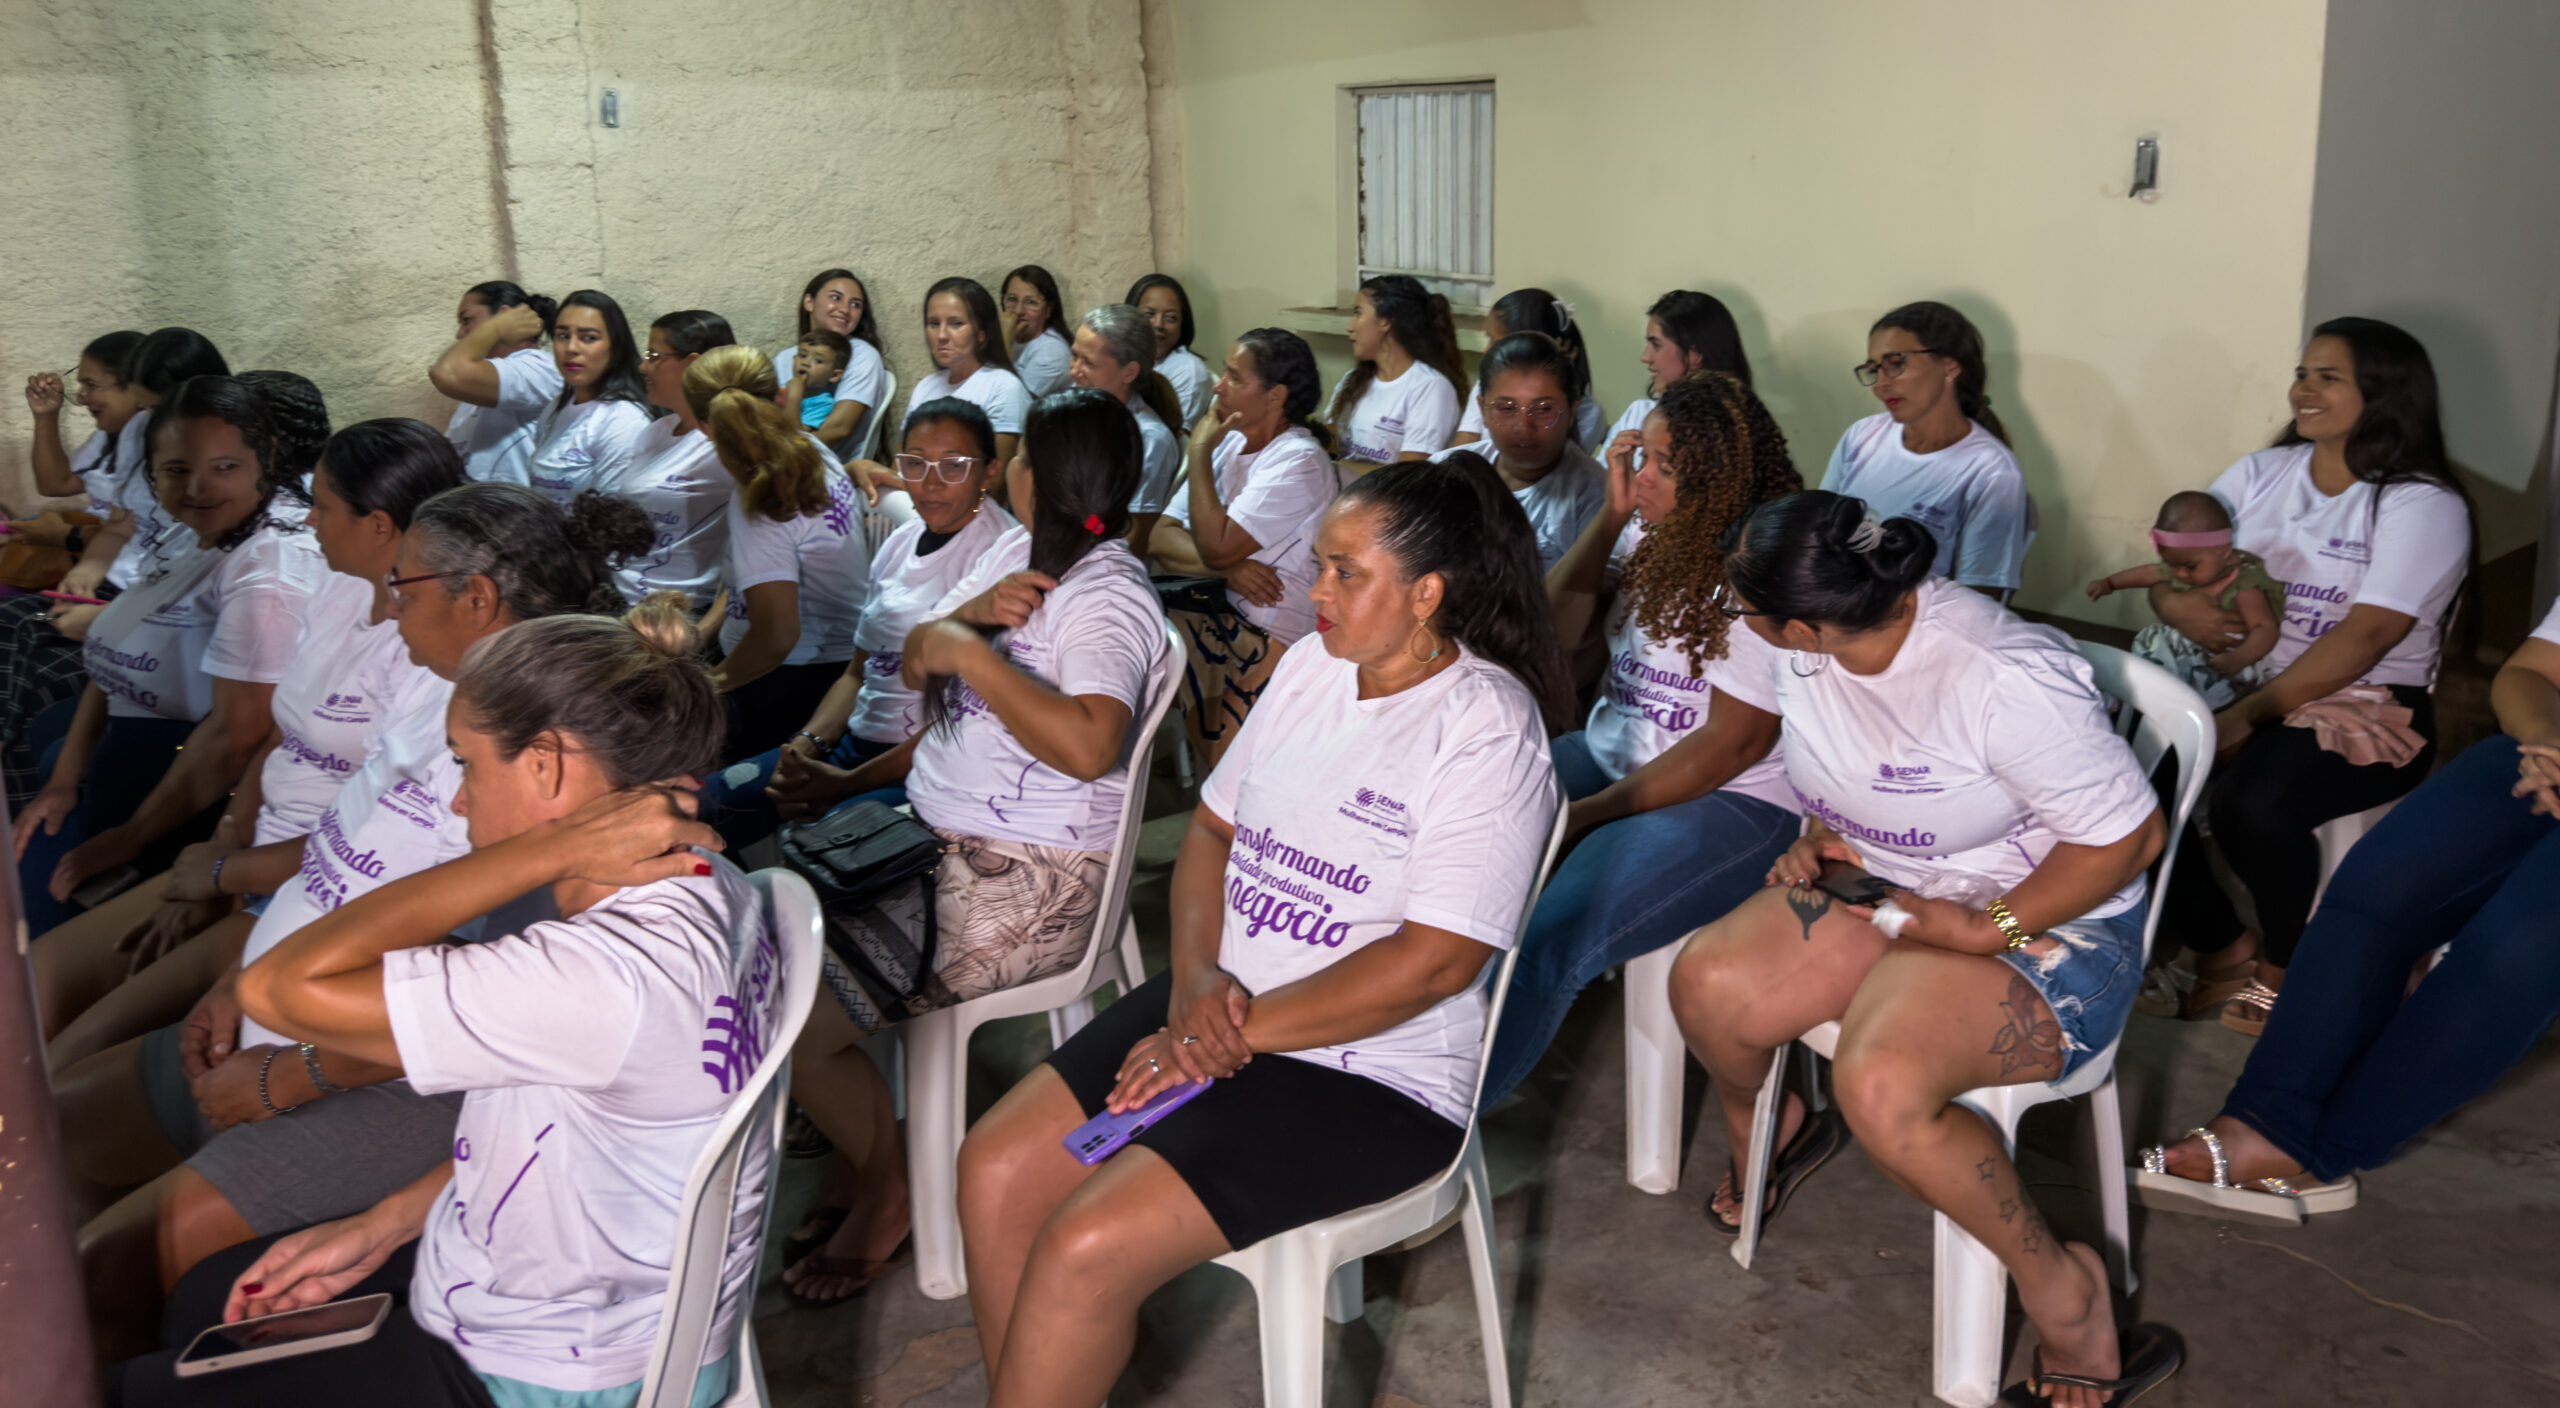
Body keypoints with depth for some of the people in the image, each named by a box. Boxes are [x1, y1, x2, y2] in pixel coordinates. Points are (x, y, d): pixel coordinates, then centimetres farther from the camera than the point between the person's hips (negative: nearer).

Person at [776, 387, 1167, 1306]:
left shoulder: (1107, 599, -19)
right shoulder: (1018, 558, 11)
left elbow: (1087, 746, -36)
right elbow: (917, 670, 12)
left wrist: (969, 651, -27)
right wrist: (967, 611, -9)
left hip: (1022, 886, -10)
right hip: (930, 835, 10)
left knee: (793, 1015, -18)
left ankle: (884, 1197, 9)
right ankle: (832, 1107, 27)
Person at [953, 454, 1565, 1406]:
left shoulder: (1487, 731, -16)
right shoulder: (1311, 669, 6)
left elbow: (1436, 962, -20)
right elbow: (1212, 829, 11)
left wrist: (1235, 1031, -17)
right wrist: (1196, 980, -8)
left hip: (1372, 1072, -7)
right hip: (1219, 1009, 8)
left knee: (1085, 1249, -19)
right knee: (997, 1170, -3)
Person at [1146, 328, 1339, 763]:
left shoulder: (1299, 462, -14)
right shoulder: (1230, 444, 11)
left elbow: (1214, 545, -22)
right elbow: (1161, 536, 5)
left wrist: (1201, 450, -11)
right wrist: (1227, 567, -16)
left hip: (1272, 641, -8)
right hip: (1221, 614, 8)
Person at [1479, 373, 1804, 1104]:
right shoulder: (1648, 536, 7)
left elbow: (1735, 743, -18)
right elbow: (1560, 628, 8)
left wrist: (1589, 815, -16)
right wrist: (1611, 514, -3)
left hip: (1730, 805, -8)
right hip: (1611, 755, 8)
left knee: (1545, 940, -28)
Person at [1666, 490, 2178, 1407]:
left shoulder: (2006, 680, -30)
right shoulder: (1813, 656, -8)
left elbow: (2131, 835, -20)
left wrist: (1984, 930, -22)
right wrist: (1819, 839, -2)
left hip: (2045, 919, -7)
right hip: (1882, 884, 7)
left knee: (1880, 1086, -31)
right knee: (1705, 983, -15)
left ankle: (2058, 1284, -6)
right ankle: (1764, 1128, 20)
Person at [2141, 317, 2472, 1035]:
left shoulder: (2425, 505, -5)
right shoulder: (2261, 474, 13)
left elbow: (2365, 635, -16)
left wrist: (2252, 713, -23)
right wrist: (2175, 603, -14)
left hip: (2365, 707, -5)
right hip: (2244, 680, 5)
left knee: (2251, 802, -35)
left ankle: (2282, 969, -3)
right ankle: (2224, 949, 0)